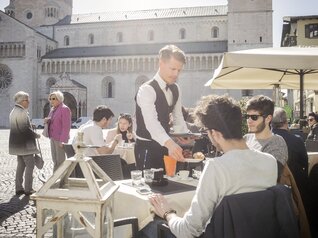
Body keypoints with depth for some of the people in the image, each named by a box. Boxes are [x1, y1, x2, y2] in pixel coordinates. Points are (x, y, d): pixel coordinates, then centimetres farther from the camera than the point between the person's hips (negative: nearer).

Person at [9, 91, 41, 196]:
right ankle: (28, 189, 0)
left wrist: (32, 133, 11)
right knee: (30, 165, -2)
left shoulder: (13, 111, 14)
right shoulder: (22, 112, -17)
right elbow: (25, 128, -22)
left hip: (17, 143, 10)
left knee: (21, 165, 14)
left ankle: (19, 188, 17)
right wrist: (36, 135, -8)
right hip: (25, 144, -10)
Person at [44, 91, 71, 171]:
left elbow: (66, 126, -18)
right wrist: (47, 121, -1)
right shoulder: (53, 109, 14)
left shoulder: (64, 109, -13)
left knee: (60, 160, -4)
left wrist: (62, 140, -21)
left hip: (60, 139, -9)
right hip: (53, 137, 9)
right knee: (55, 160, 14)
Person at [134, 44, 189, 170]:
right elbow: (151, 122, -36)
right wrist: (169, 143, -51)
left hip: (165, 145, 7)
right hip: (147, 148, -7)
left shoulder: (175, 89, 4)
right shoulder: (147, 90, -21)